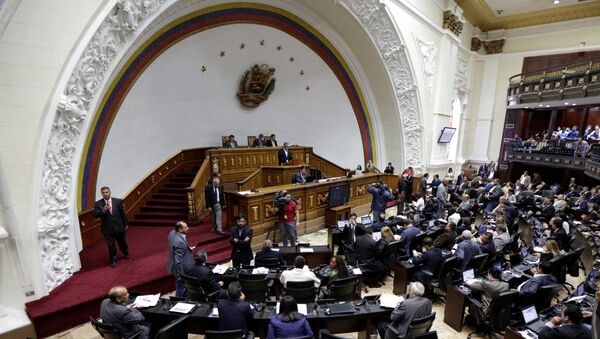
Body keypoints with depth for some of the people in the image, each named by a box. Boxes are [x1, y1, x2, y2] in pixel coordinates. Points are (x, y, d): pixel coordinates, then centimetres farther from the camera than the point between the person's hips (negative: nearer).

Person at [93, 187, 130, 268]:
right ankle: (113, 260, 24)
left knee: (122, 242, 18)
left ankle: (126, 253, 45)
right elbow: (95, 215, -11)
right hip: (107, 229, -1)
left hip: (119, 227, 1)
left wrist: (125, 224, 6)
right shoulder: (98, 203, -4)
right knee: (111, 245, 5)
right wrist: (103, 210, -30)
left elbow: (122, 213, 3)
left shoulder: (118, 201, -3)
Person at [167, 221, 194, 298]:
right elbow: (178, 260, -30)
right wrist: (180, 274, -21)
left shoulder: (172, 233, -7)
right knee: (181, 287, 12)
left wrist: (187, 249, 9)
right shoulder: (179, 242, -36)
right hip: (181, 268, -10)